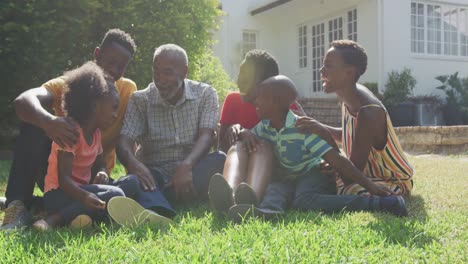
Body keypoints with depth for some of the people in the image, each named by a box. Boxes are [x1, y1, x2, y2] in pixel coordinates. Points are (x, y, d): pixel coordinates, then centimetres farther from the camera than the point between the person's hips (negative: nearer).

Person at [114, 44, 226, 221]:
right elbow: (124, 140, -8)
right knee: (136, 174, -33)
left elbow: (206, 135, -9)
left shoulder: (205, 94, 5)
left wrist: (187, 165, -30)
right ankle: (156, 211, -67)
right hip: (154, 173, 0)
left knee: (220, 160, -30)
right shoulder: (139, 100, 5)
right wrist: (133, 163, -33)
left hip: (192, 172, 1)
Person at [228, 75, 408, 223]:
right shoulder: (265, 126, 2)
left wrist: (370, 185, -30)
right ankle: (268, 210, -66)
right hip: (289, 179, 6)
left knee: (303, 200, -39)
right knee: (275, 189, -30)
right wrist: (246, 134, -5)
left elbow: (336, 160, -24)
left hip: (313, 174, -6)